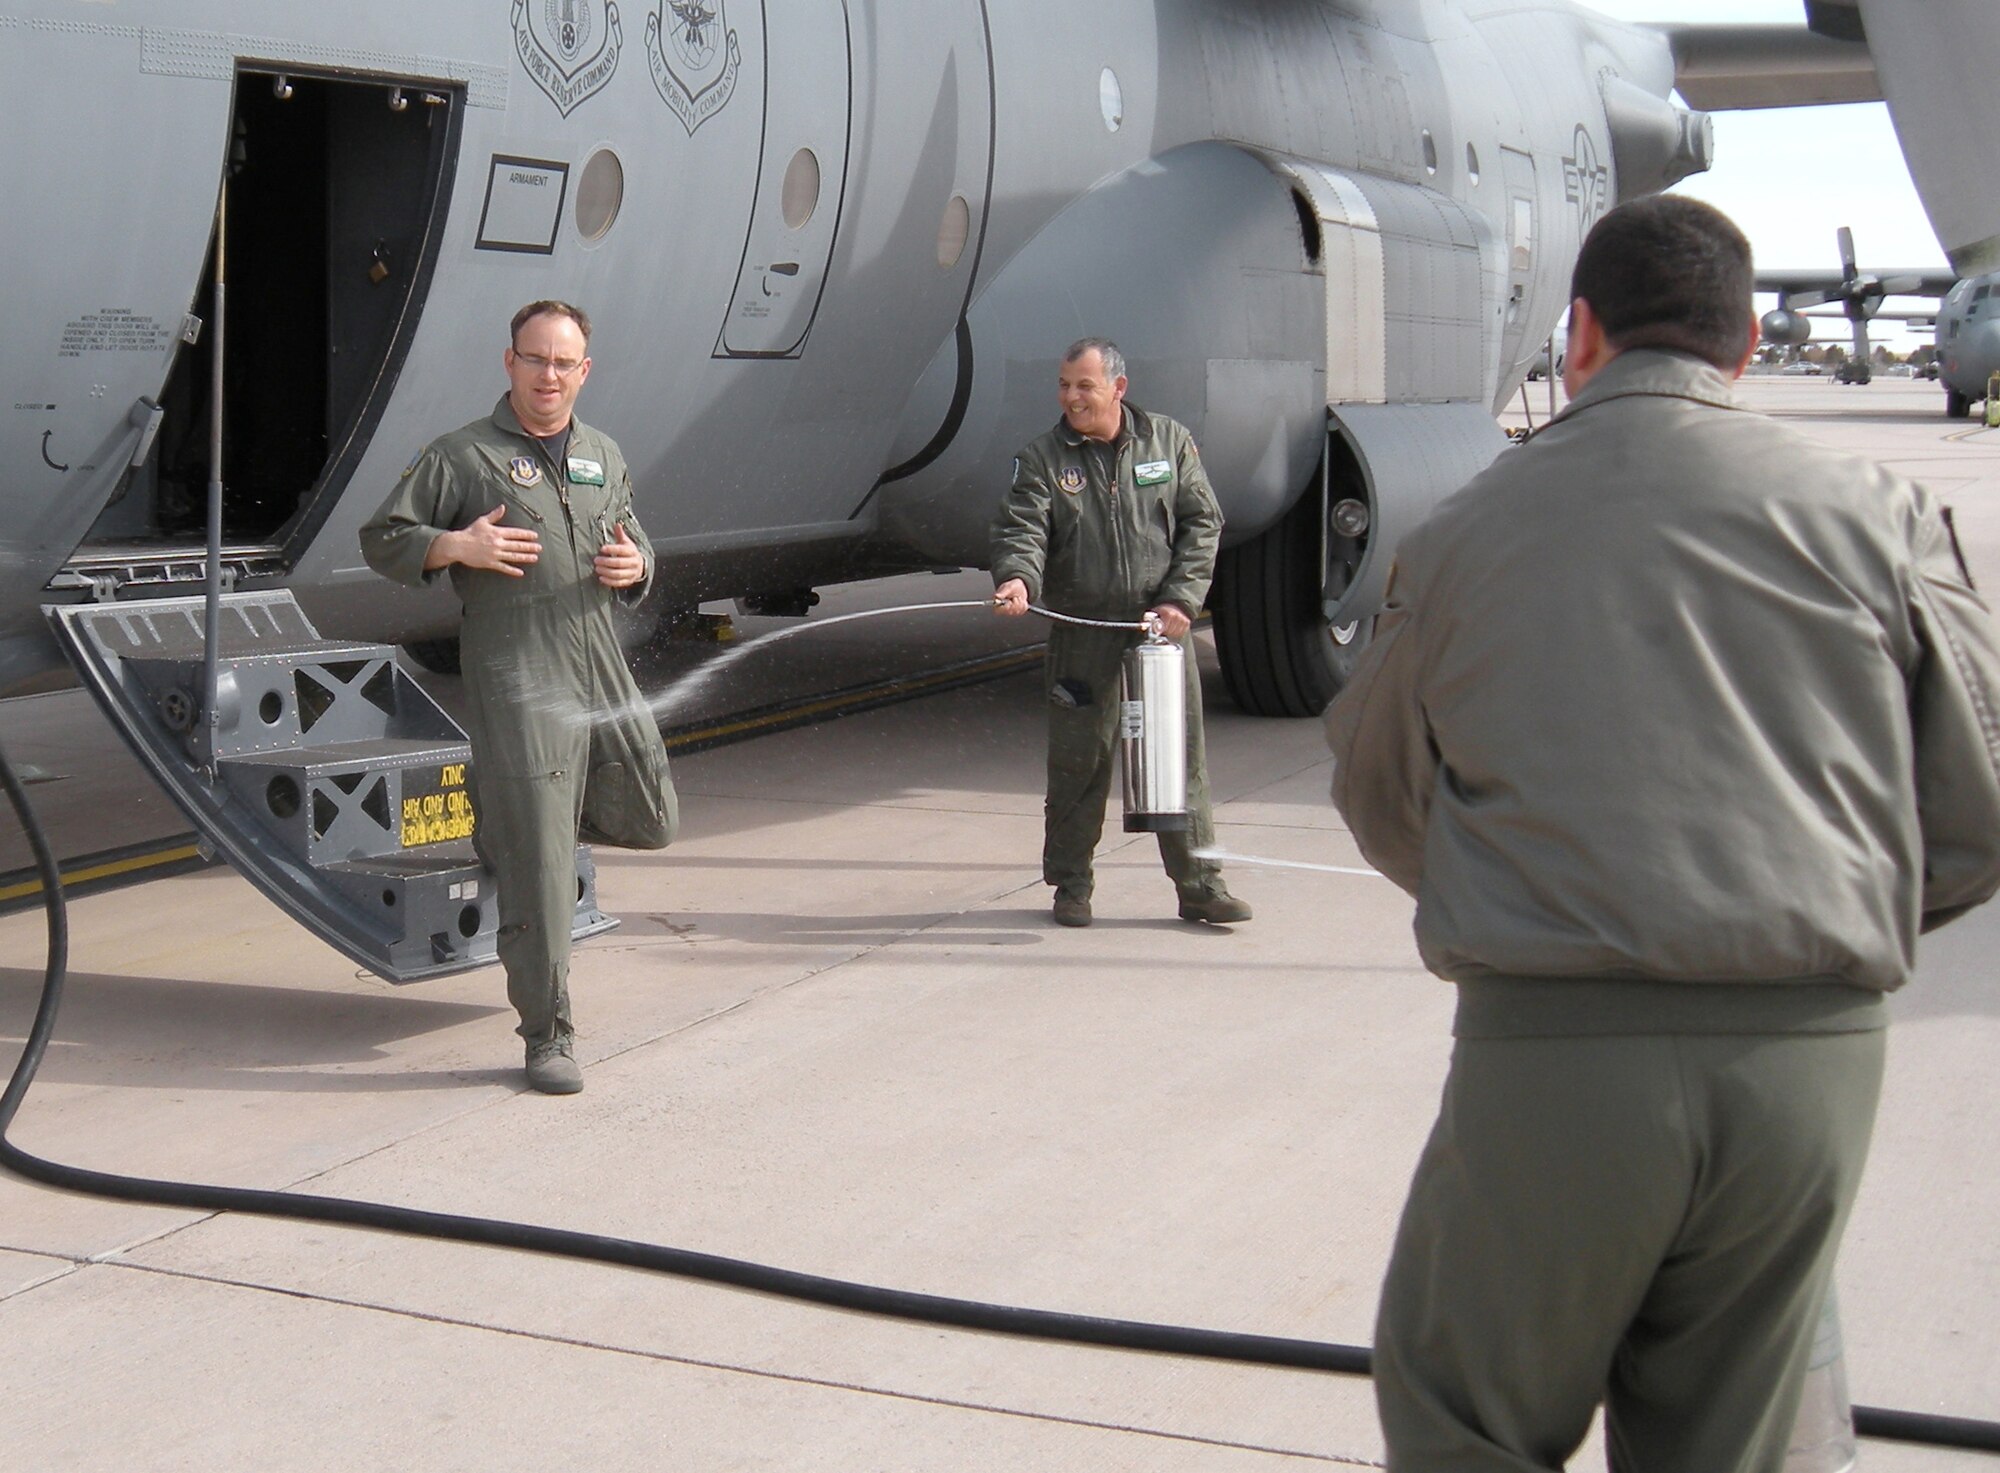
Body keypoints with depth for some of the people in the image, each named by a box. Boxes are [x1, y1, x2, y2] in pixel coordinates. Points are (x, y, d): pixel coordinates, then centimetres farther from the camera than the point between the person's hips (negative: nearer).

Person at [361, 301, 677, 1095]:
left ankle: (504, 813, 35)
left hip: (603, 672, 6)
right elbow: (382, 542, 1)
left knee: (649, 821, 13)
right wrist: (456, 546, -17)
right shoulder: (459, 456, 0)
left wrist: (635, 567, 2)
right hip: (516, 681, -6)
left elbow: (634, 538, 27)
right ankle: (547, 1037, 2)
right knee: (540, 870, -7)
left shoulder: (604, 456, 17)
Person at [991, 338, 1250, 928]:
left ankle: (1199, 882, 12)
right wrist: (1018, 577, -32)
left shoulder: (1168, 441, 7)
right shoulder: (1042, 459, 3)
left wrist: (1180, 598, -5)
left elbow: (1202, 523, 6)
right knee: (1078, 760, 3)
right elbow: (1022, 529, -10)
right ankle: (1071, 883, 17)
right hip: (1082, 632, -1)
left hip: (1162, 625, 1)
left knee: (1182, 754, 3)